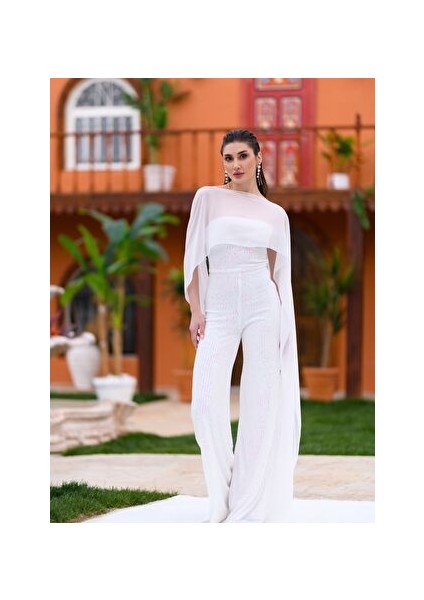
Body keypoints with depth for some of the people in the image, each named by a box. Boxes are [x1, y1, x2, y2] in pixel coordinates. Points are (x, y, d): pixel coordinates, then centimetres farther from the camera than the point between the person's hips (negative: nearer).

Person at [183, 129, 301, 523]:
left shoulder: (275, 214, 12)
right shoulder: (208, 198, 7)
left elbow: (276, 273, 13)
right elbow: (195, 257, 4)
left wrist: (284, 325, 7)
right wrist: (195, 310, -4)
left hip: (262, 302, 1)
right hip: (218, 306, -1)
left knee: (262, 401, -1)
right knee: (207, 402, -10)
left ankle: (252, 503, 7)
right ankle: (222, 501, 4)